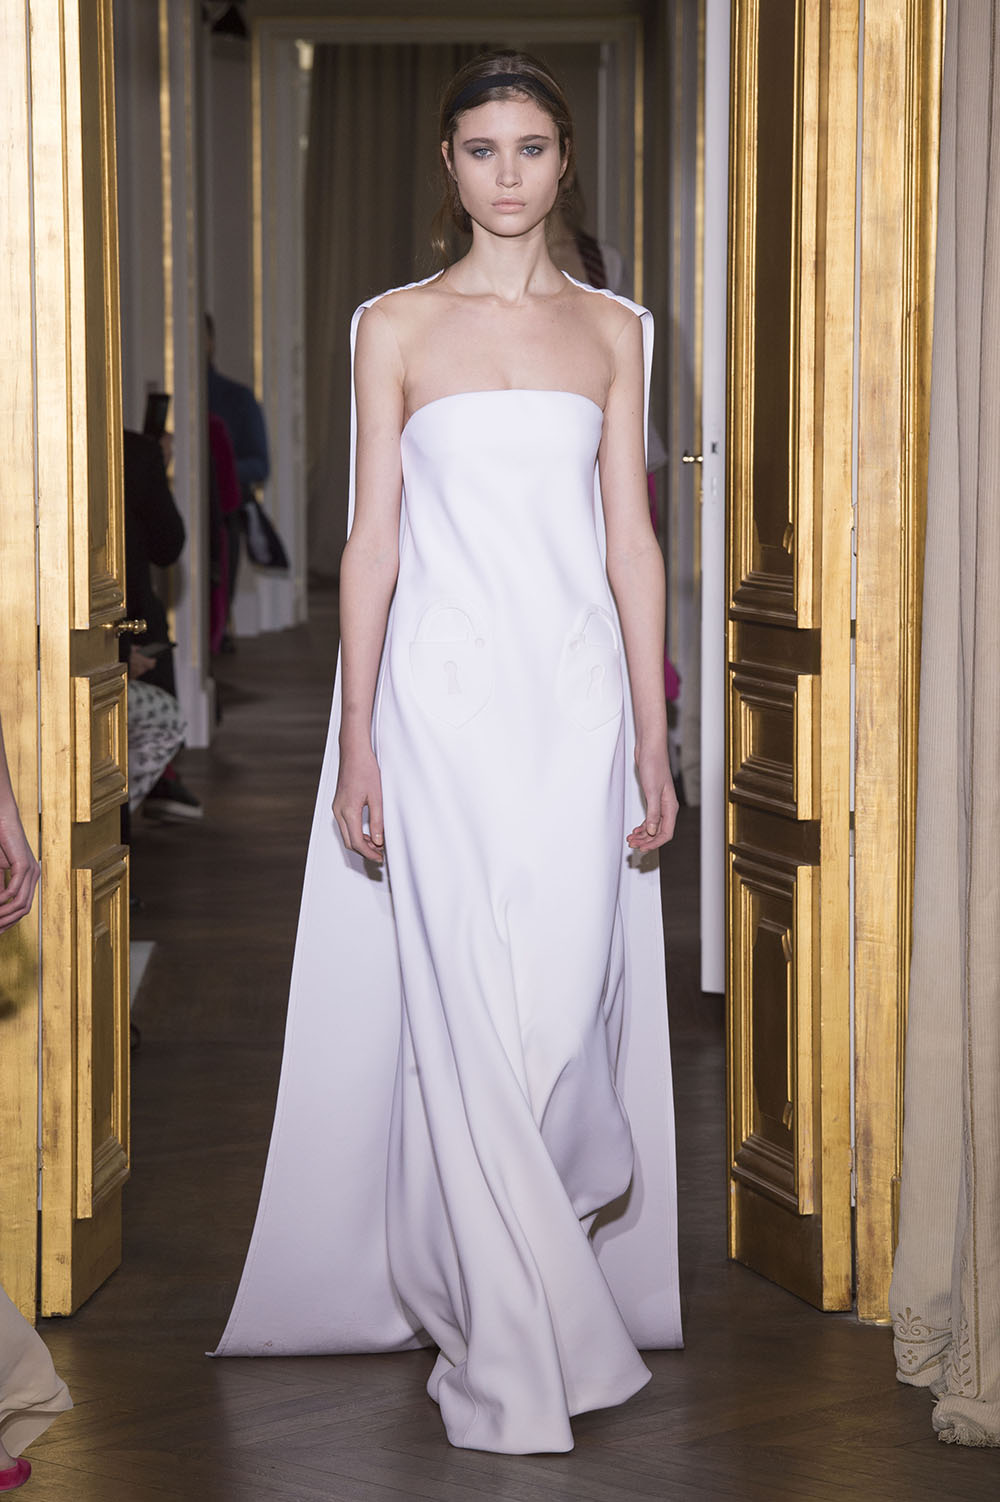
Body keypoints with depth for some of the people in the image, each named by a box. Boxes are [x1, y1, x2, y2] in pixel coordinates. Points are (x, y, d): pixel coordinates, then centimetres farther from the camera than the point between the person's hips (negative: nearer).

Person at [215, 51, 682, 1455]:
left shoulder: (613, 329, 10)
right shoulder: (398, 325, 4)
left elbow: (631, 538, 9)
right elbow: (373, 538, 2)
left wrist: (653, 742, 6)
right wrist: (356, 744, -3)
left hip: (579, 692, 2)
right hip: (445, 690, -2)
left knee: (568, 1001, -4)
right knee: (470, 1007, -4)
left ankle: (478, 1274, 21)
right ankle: (516, 1355, 6)